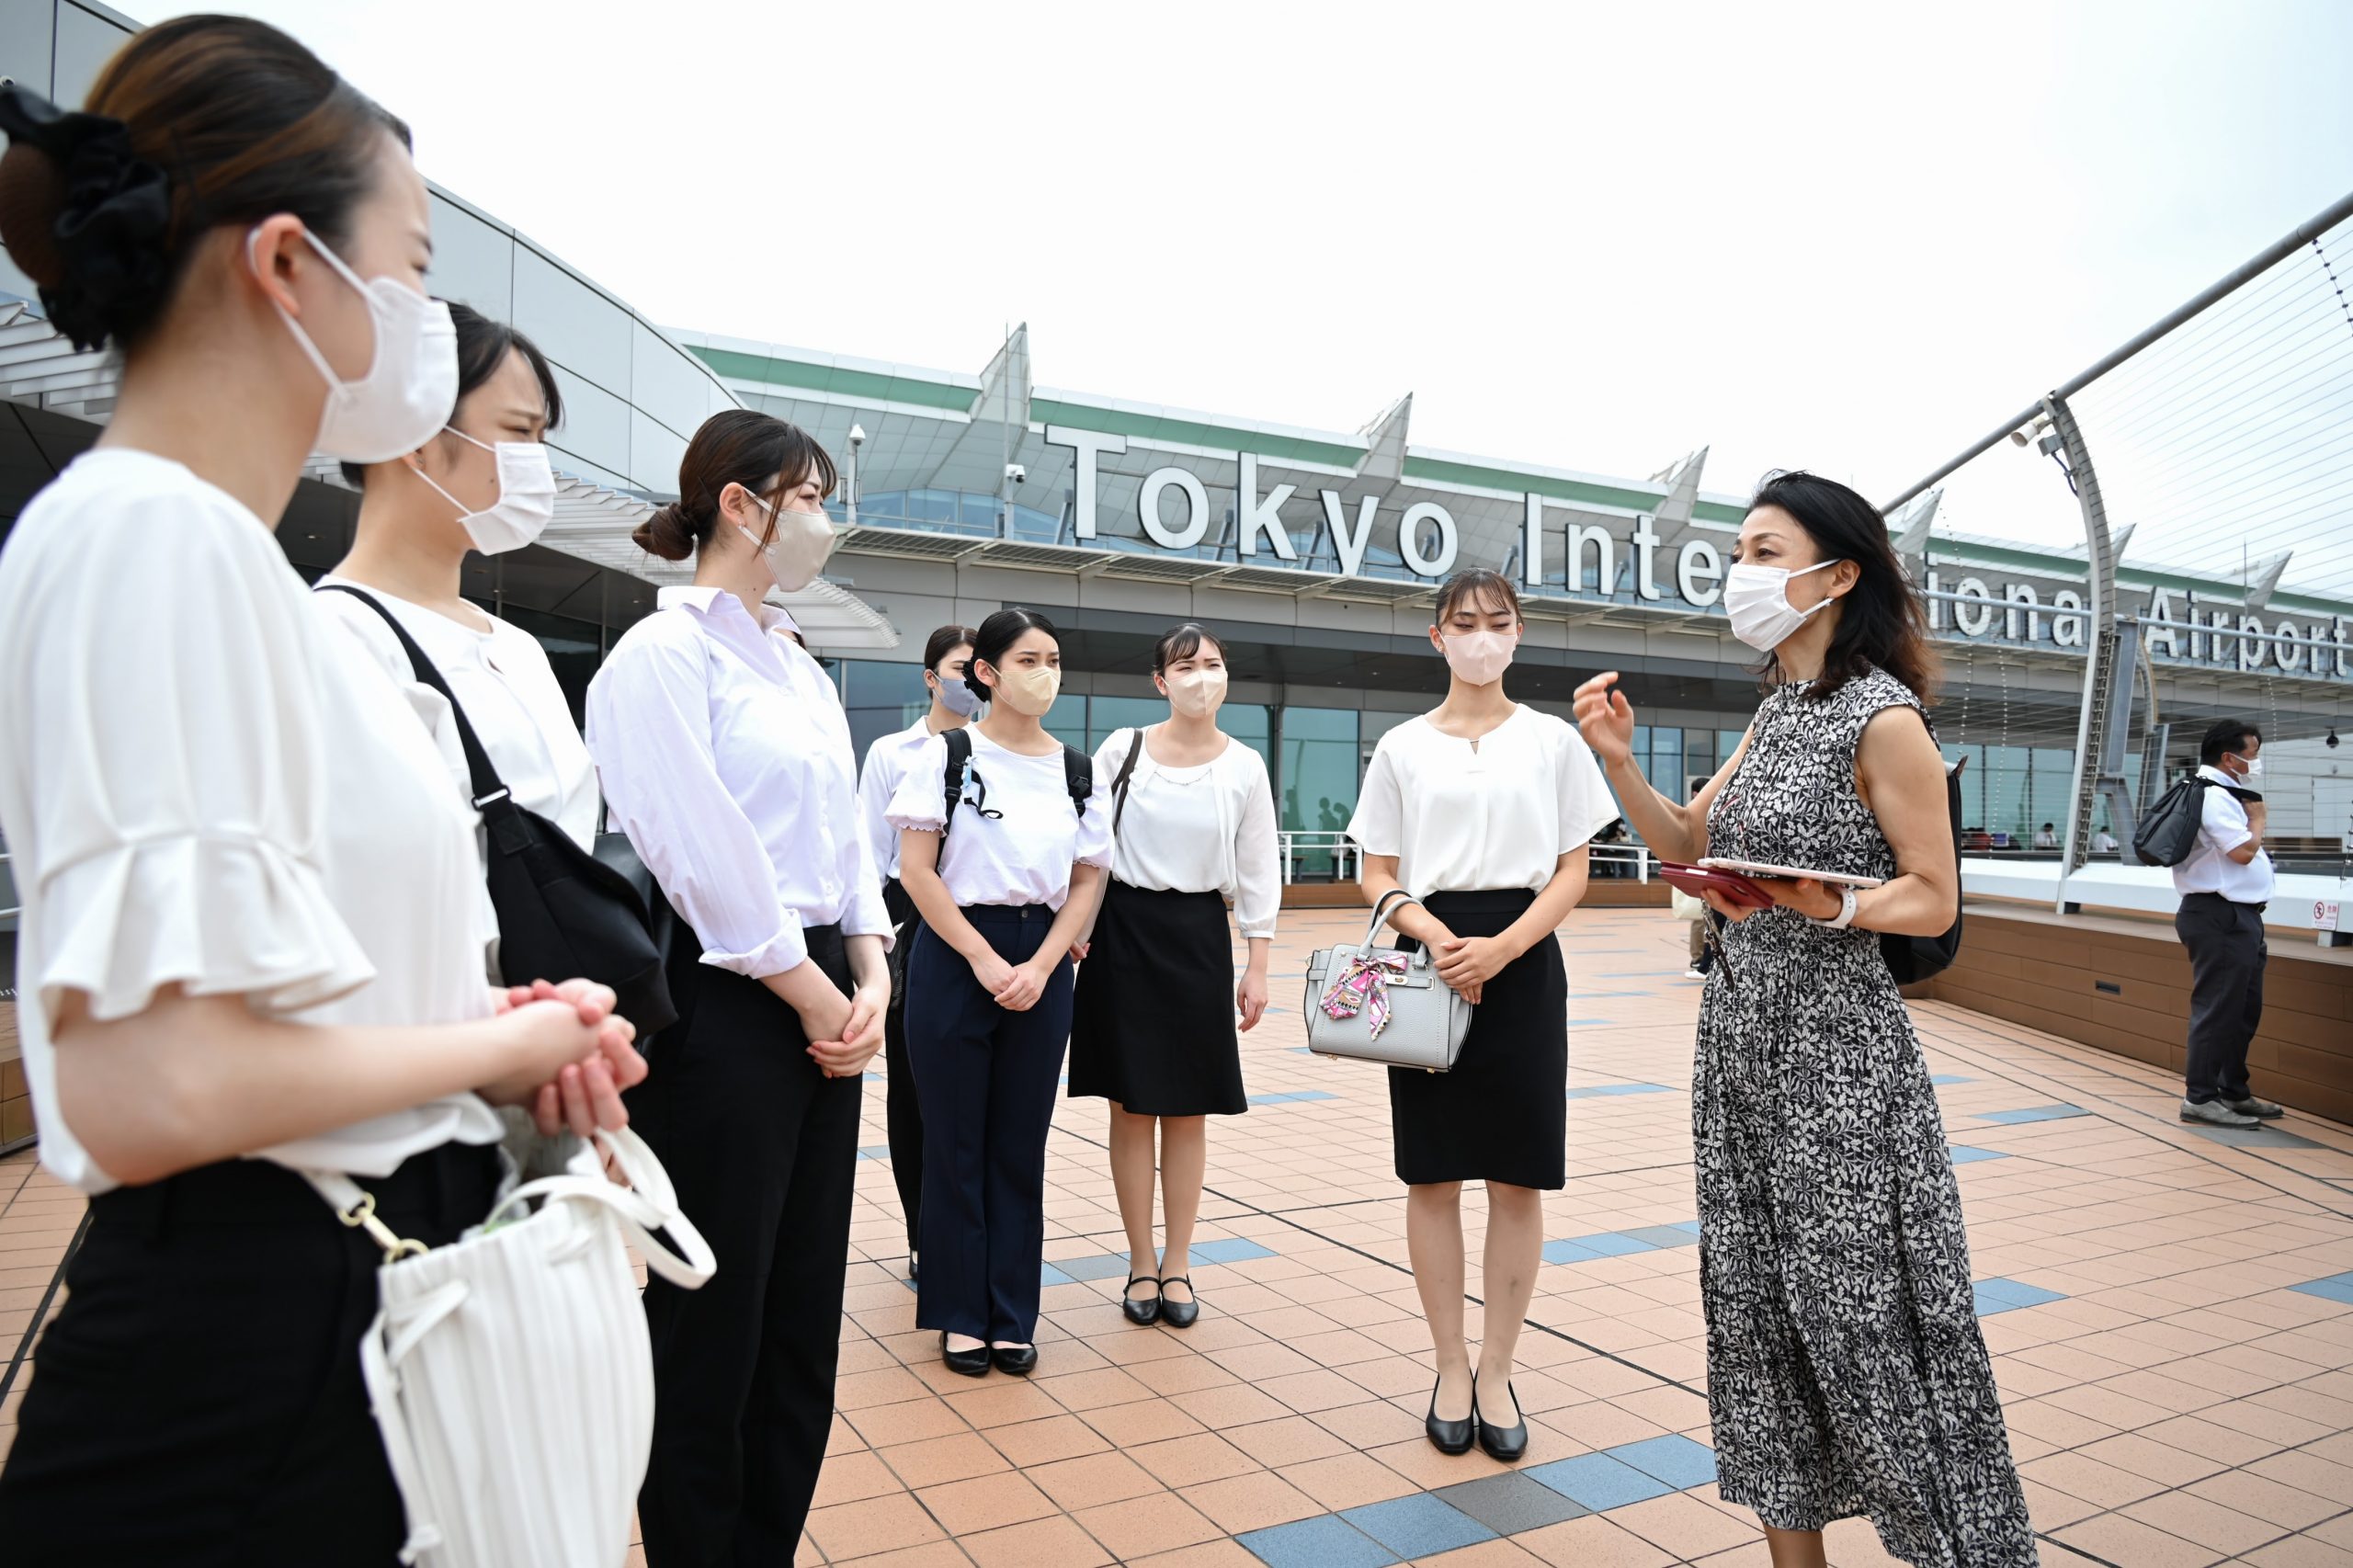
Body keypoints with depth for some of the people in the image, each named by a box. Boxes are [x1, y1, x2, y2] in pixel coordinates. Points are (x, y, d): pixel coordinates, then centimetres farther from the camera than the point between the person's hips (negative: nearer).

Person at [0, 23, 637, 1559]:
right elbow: (147, 1087, -26)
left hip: (371, 1315, 9)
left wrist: (499, 1028, 3)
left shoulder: (222, 549, 11)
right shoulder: (153, 529, -19)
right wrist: (501, 1047, -12)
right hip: (254, 1353, -9)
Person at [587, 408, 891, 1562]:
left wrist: (869, 976, 0)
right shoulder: (664, 653, -9)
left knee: (803, 1315, 15)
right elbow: (703, 853, -17)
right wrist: (814, 994, -12)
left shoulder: (801, 668, 16)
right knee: (712, 1324, 5)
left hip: (822, 1005, 8)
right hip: (723, 1006, -8)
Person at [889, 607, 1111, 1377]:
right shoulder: (945, 755, -4)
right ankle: (960, 1313, 19)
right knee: (956, 1141, 5)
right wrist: (983, 959, -13)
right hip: (953, 956, -3)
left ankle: (1012, 1316, 21)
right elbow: (916, 869, -8)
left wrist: (1039, 967, -7)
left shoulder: (1079, 771, 6)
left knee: (1020, 1145, 9)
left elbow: (1085, 882, 7)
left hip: (1041, 965, 3)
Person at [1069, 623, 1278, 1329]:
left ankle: (1177, 1265, 20)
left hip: (1200, 935, 1)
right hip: (1125, 931, -1)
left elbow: (1258, 873, 2)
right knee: (1132, 1106, 5)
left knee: (1189, 1111, 7)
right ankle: (1141, 1265, 18)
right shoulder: (1122, 749, -4)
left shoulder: (1244, 766, -1)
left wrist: (1257, 967, 0)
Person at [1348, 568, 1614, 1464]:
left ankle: (1496, 1373, 17)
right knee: (1433, 1176, 5)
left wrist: (1501, 949, -14)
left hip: (1521, 962, 0)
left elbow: (1572, 871, 2)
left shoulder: (1553, 742, 5)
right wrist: (1435, 936, -15)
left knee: (1518, 1180, 3)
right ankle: (1451, 1369, 19)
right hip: (1431, 964, 0)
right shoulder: (1403, 747, 6)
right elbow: (1377, 875, 5)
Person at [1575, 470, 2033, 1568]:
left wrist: (1818, 902, -27)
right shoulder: (1777, 709, 12)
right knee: (1756, 1302, 13)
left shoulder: (1883, 718, -12)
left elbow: (1933, 900, -11)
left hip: (1834, 1046, -8)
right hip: (1740, 1033, 8)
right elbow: (1687, 843, 12)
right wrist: (1620, 763, -2)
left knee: (1859, 1310, -1)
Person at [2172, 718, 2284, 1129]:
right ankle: (2200, 1097, -3)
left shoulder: (2227, 795, 19)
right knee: (2218, 1009, -8)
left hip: (2238, 917, 11)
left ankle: (2234, 1092, 25)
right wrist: (2258, 818, -6)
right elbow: (2242, 850, -22)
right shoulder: (2215, 796, -15)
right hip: (2221, 918, -11)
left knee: (2244, 1009, 16)